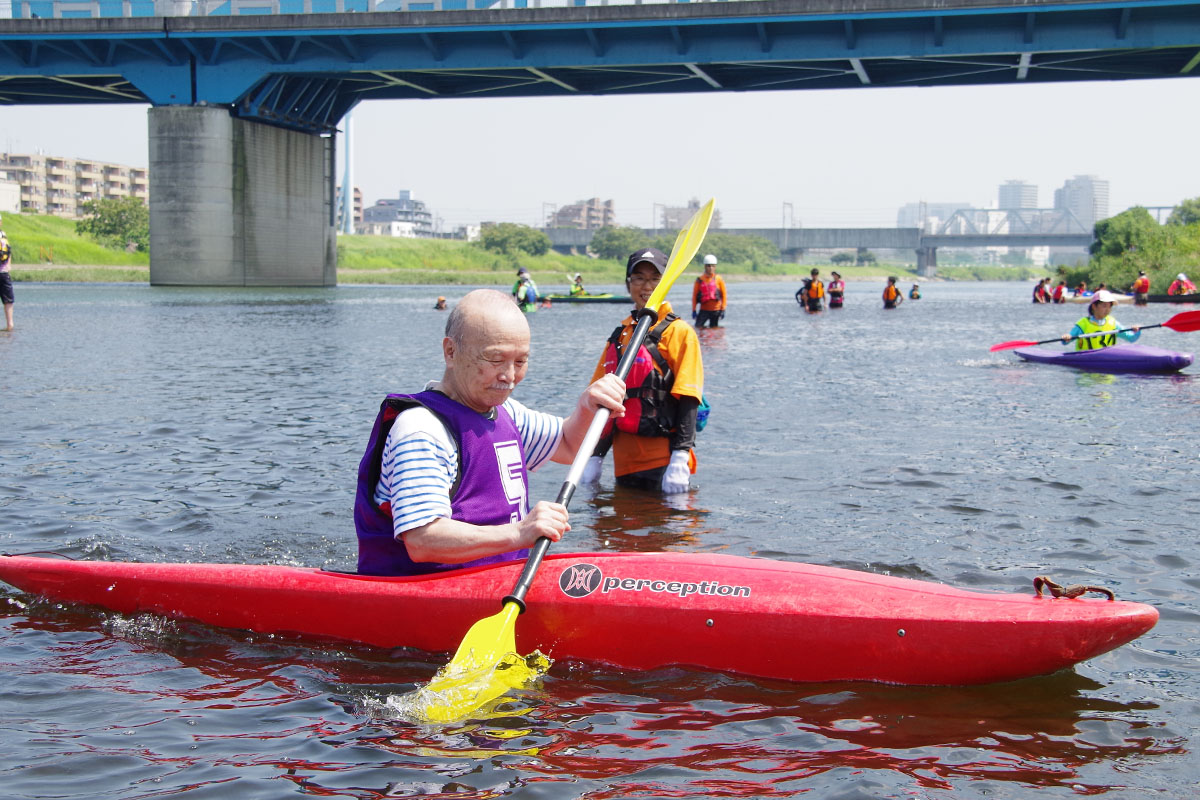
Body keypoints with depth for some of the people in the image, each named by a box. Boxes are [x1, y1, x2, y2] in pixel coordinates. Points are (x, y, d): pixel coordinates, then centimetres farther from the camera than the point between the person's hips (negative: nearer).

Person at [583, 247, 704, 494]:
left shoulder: (679, 332, -3)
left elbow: (687, 400, -11)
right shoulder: (620, 335, 15)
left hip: (662, 462, -6)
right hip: (624, 462, 6)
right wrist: (596, 457, 12)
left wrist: (680, 459, -19)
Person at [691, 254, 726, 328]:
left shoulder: (719, 279, 0)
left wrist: (723, 309, -2)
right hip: (704, 310, 0)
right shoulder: (700, 280, 0)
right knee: (698, 328, -12)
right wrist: (694, 310, -1)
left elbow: (724, 294, 2)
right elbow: (694, 296, 3)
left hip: (716, 310, 0)